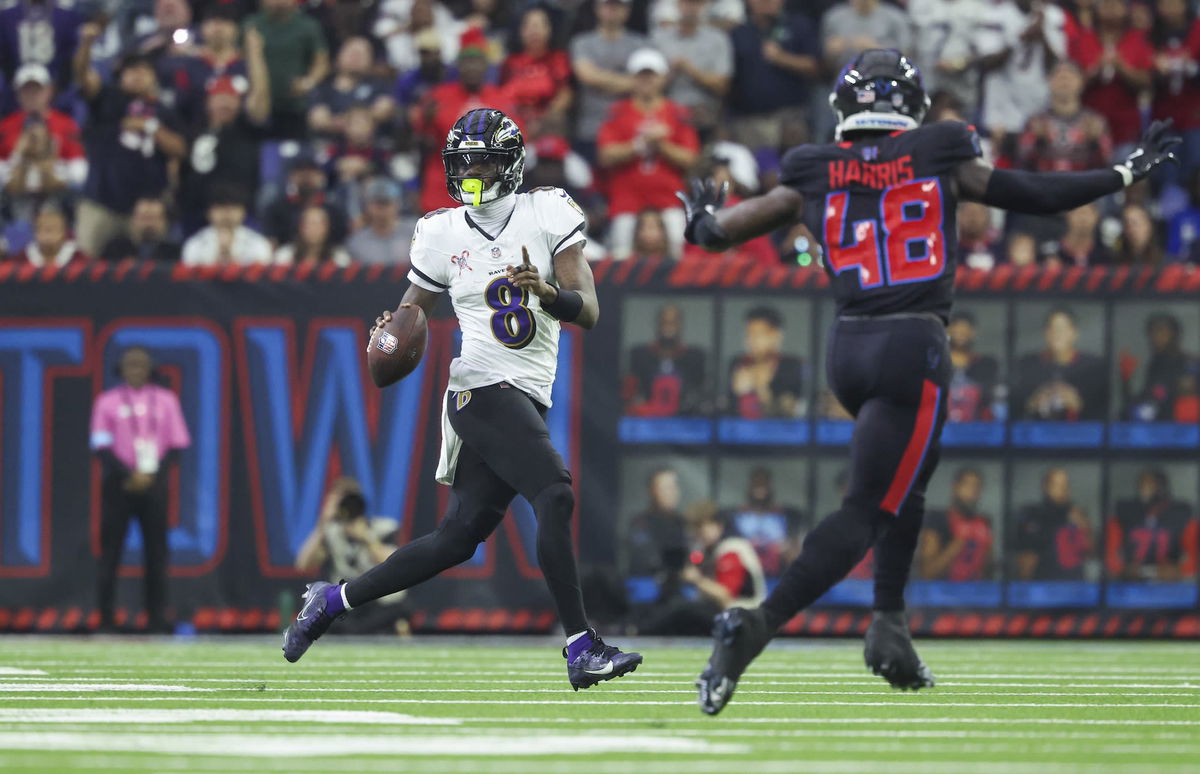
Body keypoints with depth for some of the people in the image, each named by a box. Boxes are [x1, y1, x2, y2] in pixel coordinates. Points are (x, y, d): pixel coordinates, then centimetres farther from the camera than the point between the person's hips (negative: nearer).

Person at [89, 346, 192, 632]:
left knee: (156, 552, -1)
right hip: (118, 484, -1)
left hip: (154, 483, 1)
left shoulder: (166, 400, 9)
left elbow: (177, 446, 7)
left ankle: (157, 620, 1)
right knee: (110, 551, -4)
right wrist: (129, 476, -14)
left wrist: (150, 475, -7)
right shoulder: (107, 401, 5)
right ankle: (105, 618, -2)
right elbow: (102, 447, -1)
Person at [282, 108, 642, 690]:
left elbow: (588, 313, -4)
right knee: (555, 495, -22)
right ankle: (582, 648, -23)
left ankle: (331, 601, 25)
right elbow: (414, 308, 15)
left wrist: (548, 292, -25)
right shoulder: (442, 234, 3)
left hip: (527, 400, 4)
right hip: (483, 387, -4)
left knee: (459, 537, 9)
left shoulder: (549, 215, 2)